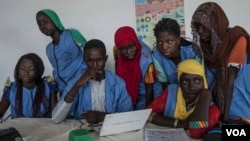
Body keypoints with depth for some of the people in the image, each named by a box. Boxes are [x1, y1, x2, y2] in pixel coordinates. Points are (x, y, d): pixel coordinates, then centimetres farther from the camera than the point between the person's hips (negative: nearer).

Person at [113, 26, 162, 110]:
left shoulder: (146, 59, -32)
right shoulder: (117, 50, -19)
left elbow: (149, 89, -19)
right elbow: (118, 73, -2)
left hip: (145, 95, -4)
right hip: (128, 92, 4)